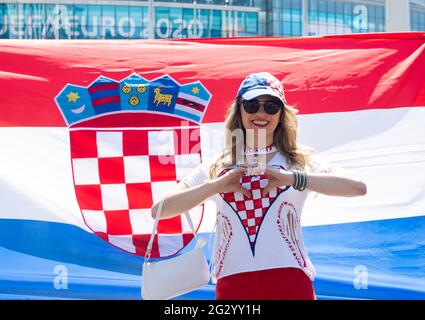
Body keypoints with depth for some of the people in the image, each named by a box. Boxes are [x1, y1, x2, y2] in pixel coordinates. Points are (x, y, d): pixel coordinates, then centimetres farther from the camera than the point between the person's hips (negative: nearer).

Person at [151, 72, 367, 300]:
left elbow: (358, 187, -3)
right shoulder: (215, 170, 17)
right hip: (232, 285, 2)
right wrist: (215, 186, -6)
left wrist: (293, 178, -11)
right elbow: (158, 210, 6)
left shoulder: (299, 161, 13)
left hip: (289, 282, -1)